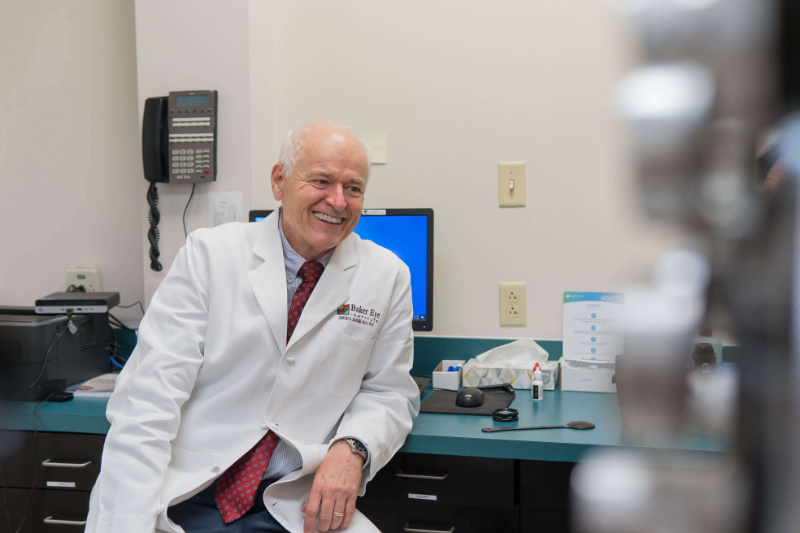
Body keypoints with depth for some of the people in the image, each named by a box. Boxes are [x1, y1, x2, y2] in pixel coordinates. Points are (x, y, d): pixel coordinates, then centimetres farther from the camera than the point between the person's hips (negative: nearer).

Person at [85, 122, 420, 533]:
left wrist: (351, 447, -13)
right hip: (181, 497, -1)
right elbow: (151, 389, -9)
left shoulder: (387, 276, 2)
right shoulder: (209, 252, -4)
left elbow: (390, 391, 9)